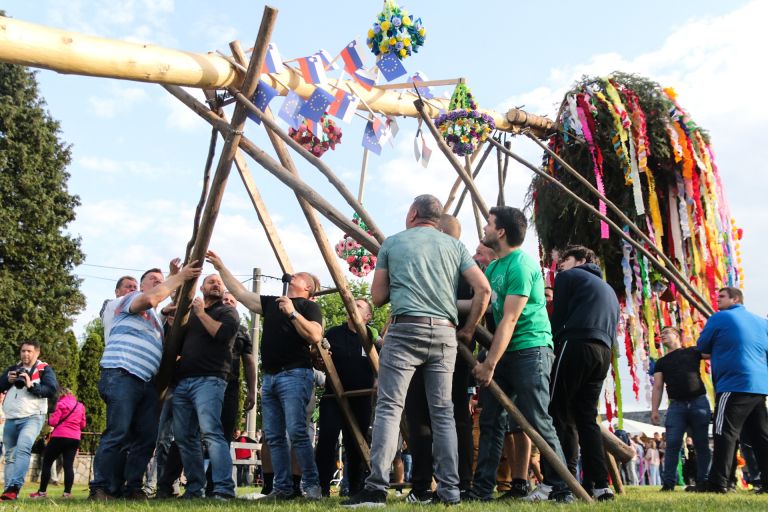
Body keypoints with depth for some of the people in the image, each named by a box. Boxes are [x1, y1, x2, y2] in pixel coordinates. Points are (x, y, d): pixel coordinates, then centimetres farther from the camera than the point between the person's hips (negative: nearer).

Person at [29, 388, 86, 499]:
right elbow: (83, 425, 16)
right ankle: (67, 492, -6)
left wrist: (49, 418, 13)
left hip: (60, 437, -5)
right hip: (75, 438, 5)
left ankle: (42, 492, 7)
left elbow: (53, 422, -7)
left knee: (47, 462, 7)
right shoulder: (80, 406, 14)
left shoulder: (61, 404, -3)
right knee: (69, 465, 2)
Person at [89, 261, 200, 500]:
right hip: (121, 375, -8)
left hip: (146, 382, 8)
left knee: (147, 437, 1)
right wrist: (179, 277, -9)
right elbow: (152, 298, -15)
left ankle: (132, 487, 6)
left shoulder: (156, 319, 30)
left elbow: (166, 346, 19)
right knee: (117, 434, -14)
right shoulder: (130, 299, 8)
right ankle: (101, 488, -9)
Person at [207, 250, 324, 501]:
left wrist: (292, 313, -16)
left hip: (295, 375, -7)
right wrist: (221, 267, 26)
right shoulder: (271, 303, 21)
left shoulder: (308, 306, 3)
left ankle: (312, 485, -9)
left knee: (297, 431, -15)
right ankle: (282, 488, 8)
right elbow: (240, 293, 25)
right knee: (274, 436, 4)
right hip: (269, 377, 7)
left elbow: (316, 336, -12)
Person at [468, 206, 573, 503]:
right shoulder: (494, 267, 15)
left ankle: (560, 489, 5)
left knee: (537, 420, -7)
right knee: (491, 420, 5)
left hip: (530, 349, -9)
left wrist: (489, 364, -20)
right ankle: (481, 488, 8)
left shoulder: (521, 264, -14)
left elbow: (510, 319, -19)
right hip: (506, 352, 9)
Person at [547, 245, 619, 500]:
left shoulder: (568, 277, 10)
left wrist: (553, 347, 12)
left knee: (560, 414, -5)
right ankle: (598, 484, 0)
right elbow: (611, 329, 24)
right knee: (586, 417, 8)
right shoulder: (608, 289, 32)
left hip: (577, 345, -7)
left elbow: (558, 318, 3)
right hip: (603, 352, 7)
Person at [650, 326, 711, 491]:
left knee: (702, 444, 1)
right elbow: (657, 387, 10)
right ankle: (668, 483, -6)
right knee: (672, 444, -7)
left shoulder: (692, 352, 14)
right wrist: (654, 410, 0)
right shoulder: (661, 362, 18)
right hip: (676, 405, 1)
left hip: (699, 402, -1)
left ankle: (703, 481, 7)